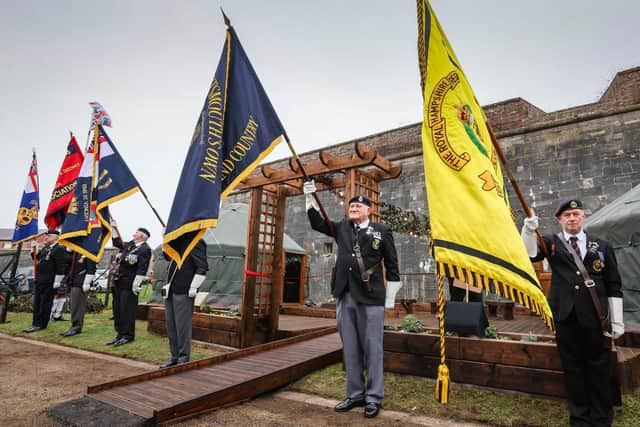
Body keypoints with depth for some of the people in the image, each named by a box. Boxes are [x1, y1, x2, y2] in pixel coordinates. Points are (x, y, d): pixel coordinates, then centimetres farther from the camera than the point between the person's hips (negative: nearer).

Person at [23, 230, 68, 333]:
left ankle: (40, 324, 6)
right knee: (37, 302, 14)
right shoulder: (45, 247, 15)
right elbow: (37, 259, 27)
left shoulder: (59, 249, -14)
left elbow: (61, 267, -18)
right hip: (39, 281, 9)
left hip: (49, 282, -9)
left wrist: (57, 282, -18)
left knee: (45, 302, -2)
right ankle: (36, 323, 22)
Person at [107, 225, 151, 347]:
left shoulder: (145, 249, -11)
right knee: (117, 308, 12)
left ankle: (127, 335, 6)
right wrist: (114, 228, 29)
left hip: (129, 284, -9)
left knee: (127, 309, -4)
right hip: (119, 282, 9)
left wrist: (136, 283, -20)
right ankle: (120, 334, 22)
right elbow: (117, 242, 33)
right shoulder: (130, 244, 15)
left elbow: (142, 269, -17)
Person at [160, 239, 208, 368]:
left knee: (182, 326, -1)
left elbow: (202, 267, -16)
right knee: (171, 325, 14)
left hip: (184, 292, -9)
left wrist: (193, 287, -17)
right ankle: (175, 357, 27)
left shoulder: (195, 242, -12)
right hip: (171, 291, 9)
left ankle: (183, 359, 12)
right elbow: (168, 257, 26)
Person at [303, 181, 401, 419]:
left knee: (372, 348, 3)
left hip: (370, 297, -4)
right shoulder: (342, 227, 15)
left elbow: (391, 265, 3)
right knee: (350, 349, 12)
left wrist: (391, 294, 1)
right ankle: (355, 394, 25)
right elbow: (318, 224, 13)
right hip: (344, 296, 4)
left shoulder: (382, 230, 3)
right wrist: (310, 199, 2)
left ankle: (373, 398, 17)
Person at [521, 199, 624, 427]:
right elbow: (530, 254, -12)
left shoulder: (602, 245, 8)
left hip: (595, 317, 1)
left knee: (598, 369, 9)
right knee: (573, 368, 10)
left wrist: (617, 320, 5)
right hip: (566, 316, 0)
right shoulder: (552, 243, 6)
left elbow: (613, 286, 8)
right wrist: (529, 230, -27)